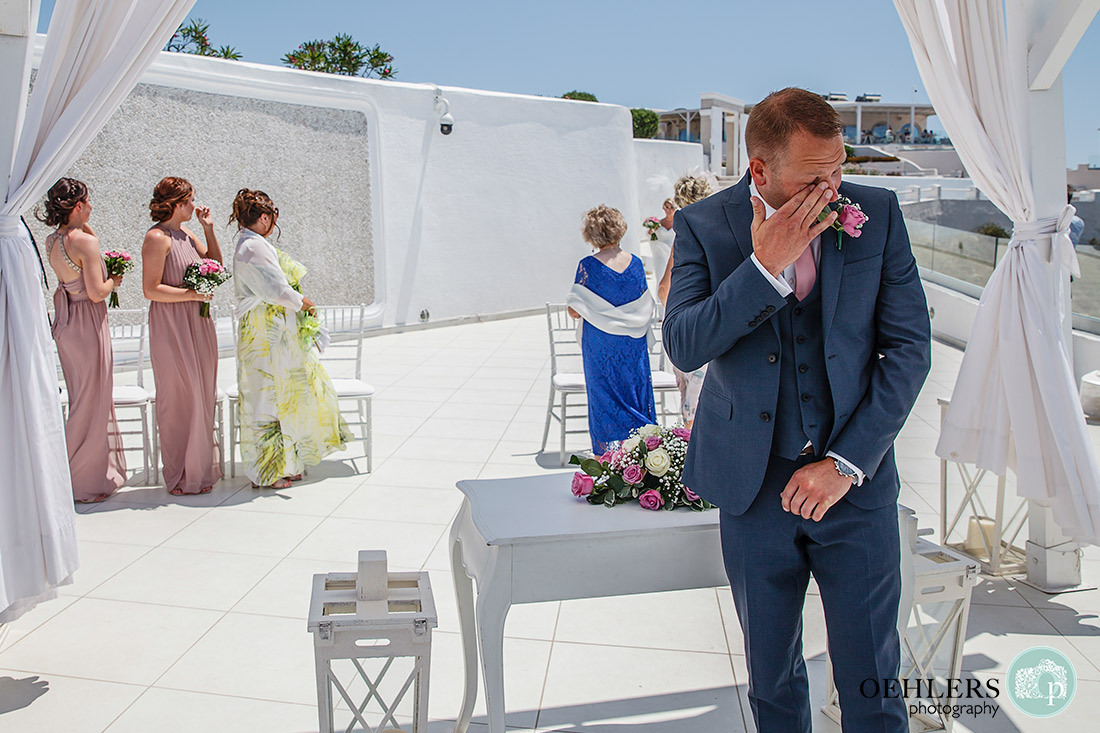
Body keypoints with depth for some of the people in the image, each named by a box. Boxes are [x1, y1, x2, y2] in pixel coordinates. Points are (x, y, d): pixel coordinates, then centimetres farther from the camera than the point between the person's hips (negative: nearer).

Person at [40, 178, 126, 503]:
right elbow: (97, 292, -20)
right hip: (88, 321, -9)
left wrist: (83, 225, 14)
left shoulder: (52, 241, 7)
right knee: (91, 403, 1)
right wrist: (114, 281, -2)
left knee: (83, 399, 18)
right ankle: (83, 483, 9)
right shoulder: (84, 241, -17)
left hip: (65, 323, 9)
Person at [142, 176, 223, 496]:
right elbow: (151, 290, -15)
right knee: (179, 398, -3)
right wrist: (191, 294, -20)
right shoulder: (158, 237, -11)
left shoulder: (186, 236, 13)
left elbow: (215, 266, 18)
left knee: (201, 395, 10)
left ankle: (200, 469, 19)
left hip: (197, 325, 8)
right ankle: (181, 476, 7)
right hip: (171, 328, -8)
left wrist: (208, 229, 10)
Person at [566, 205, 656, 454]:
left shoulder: (588, 266, -12)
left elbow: (575, 311, -13)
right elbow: (644, 309, 5)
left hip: (601, 347, -3)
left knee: (606, 398, 6)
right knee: (635, 393, 13)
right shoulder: (635, 263, -2)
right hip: (633, 346, 3)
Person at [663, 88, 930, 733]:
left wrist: (846, 463, -9)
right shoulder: (703, 226, -6)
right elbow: (684, 347, -14)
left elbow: (909, 347, -3)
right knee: (772, 678, 16)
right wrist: (764, 266, -25)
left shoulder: (878, 213, -3)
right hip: (755, 485, 0)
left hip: (855, 479, 1)